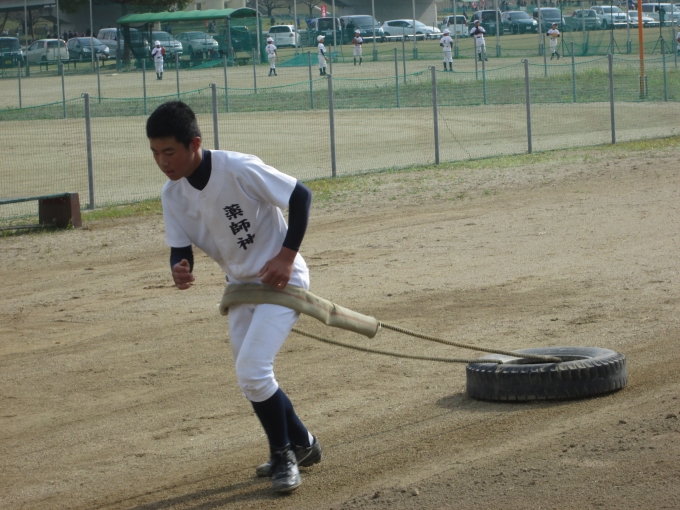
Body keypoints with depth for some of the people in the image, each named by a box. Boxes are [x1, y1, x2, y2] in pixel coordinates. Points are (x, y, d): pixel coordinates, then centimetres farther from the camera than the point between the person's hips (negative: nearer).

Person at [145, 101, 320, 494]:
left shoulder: (240, 170, -28)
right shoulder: (173, 194, -9)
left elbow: (301, 195, -20)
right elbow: (180, 249, -5)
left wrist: (286, 257, -22)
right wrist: (180, 270, -29)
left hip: (281, 279, -7)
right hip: (241, 283, 7)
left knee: (253, 371, -16)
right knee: (251, 378, 13)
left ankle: (283, 454, 5)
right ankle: (301, 445, 34)